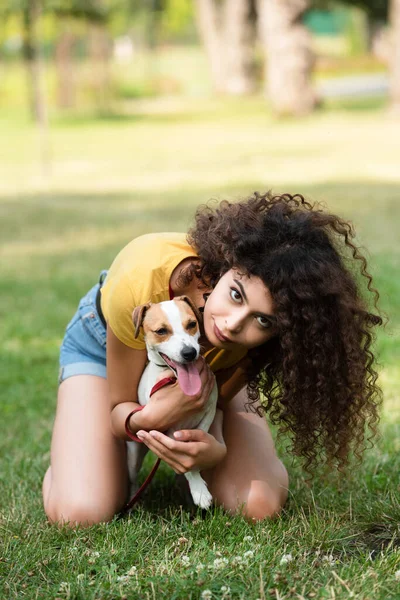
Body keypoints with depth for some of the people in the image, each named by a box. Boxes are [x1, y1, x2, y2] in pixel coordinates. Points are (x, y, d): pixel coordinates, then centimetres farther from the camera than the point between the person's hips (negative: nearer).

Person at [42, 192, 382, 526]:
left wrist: (215, 447, -43)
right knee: (78, 514, -24)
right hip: (105, 346, -2)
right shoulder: (141, 281, -43)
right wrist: (152, 417, -50)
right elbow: (120, 407, -26)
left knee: (260, 506, -21)